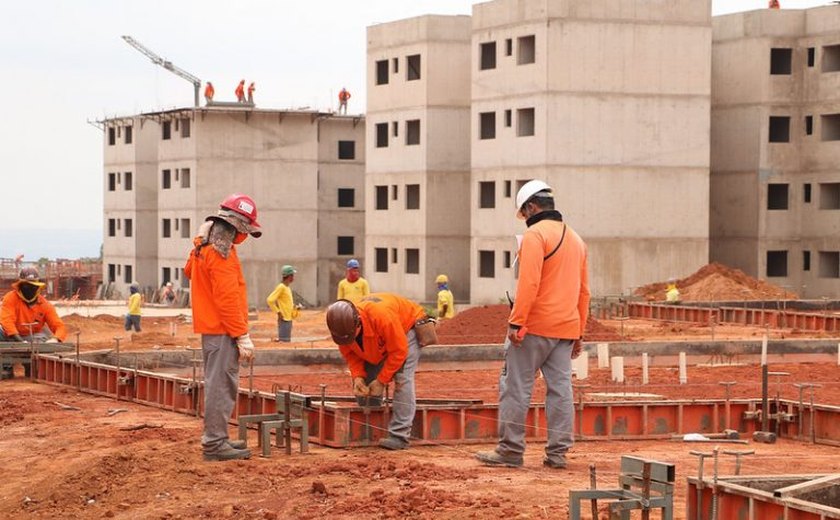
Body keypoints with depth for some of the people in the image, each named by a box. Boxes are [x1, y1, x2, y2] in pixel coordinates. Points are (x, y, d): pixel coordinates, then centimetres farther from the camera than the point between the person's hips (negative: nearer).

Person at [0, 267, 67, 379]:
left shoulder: (45, 305, -9)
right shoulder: (11, 298, -14)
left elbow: (59, 326, -13)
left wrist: (55, 339, -38)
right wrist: (20, 340, -41)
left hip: (33, 337, 1)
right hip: (13, 337, -1)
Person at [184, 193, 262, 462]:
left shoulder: (204, 246, 12)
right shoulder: (221, 252, -18)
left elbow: (189, 270, 33)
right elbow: (228, 298, -21)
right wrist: (242, 336, -19)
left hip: (210, 326, 10)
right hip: (222, 329, -10)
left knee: (217, 383, 17)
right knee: (222, 384, -8)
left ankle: (215, 438, 24)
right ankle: (215, 443, -8)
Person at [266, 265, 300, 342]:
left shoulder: (287, 288, 15)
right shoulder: (281, 287, -13)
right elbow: (269, 300, -21)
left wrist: (295, 307, 11)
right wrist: (278, 312, -19)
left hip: (288, 319, 10)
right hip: (283, 319, -10)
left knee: (287, 341, 12)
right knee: (284, 341, -11)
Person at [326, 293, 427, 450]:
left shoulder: (382, 316, -44)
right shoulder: (342, 326, -25)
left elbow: (399, 351, -34)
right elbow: (349, 353, -7)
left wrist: (382, 381, -28)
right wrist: (357, 376, -24)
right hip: (378, 344, 6)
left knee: (402, 379, -23)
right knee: (365, 381, -1)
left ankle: (399, 436, -27)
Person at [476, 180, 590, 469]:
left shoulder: (535, 234, -8)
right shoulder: (576, 239, 18)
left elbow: (529, 283, -19)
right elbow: (583, 291, 20)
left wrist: (516, 323, -19)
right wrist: (578, 333, 23)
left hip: (535, 326, -7)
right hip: (566, 330, 8)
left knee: (515, 387, -2)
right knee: (560, 389, 6)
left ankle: (510, 450, -1)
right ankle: (558, 453, 6)